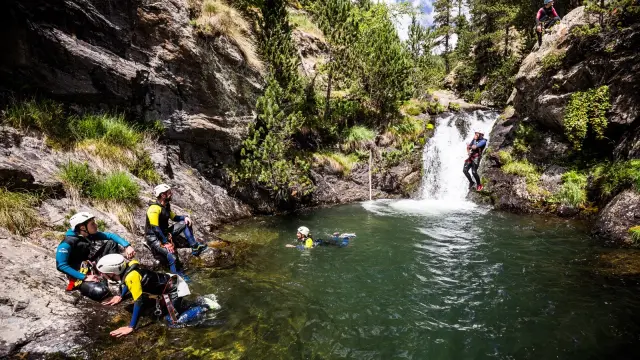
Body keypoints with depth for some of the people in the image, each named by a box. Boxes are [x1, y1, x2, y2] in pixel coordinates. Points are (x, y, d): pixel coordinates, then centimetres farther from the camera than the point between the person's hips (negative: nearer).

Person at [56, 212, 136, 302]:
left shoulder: (90, 234, -2)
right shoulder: (68, 242, -21)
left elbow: (110, 235, 2)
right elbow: (61, 265, -26)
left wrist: (127, 246, -14)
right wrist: (84, 277, -28)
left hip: (91, 266, 7)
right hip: (79, 275, -7)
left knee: (111, 243, -1)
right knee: (101, 291, -34)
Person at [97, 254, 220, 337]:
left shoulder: (132, 276, -30)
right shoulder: (129, 265, -5)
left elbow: (139, 302, -29)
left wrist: (131, 327, -24)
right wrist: (120, 297, 21)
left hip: (174, 289, -9)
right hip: (168, 281, 9)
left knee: (173, 322, -10)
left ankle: (205, 307, 1)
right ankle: (199, 301, 21)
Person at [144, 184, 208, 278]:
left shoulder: (166, 206, 5)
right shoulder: (154, 209, -24)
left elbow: (174, 217, 17)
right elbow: (155, 229, -28)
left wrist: (185, 217, -4)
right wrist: (166, 242, -27)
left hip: (164, 234, 9)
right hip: (154, 238, -9)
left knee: (185, 223, -1)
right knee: (173, 257, -31)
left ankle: (195, 247, -3)